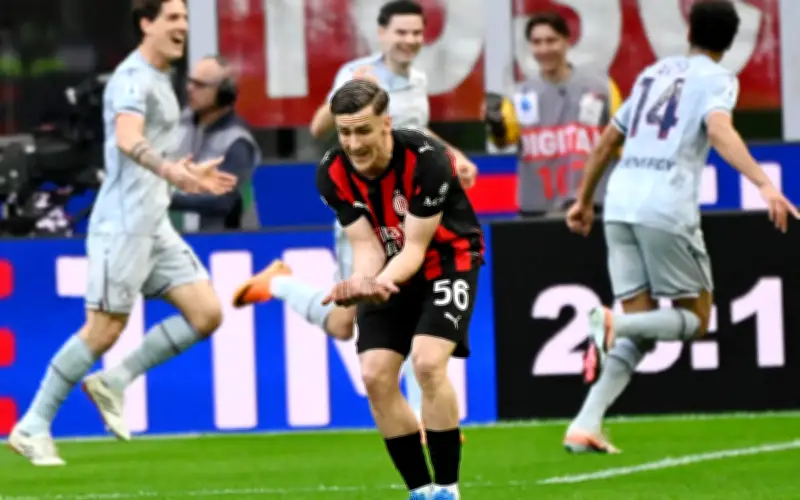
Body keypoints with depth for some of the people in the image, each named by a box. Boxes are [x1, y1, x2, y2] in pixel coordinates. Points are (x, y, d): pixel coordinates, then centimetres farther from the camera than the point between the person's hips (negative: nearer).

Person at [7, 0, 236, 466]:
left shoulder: (160, 79, 16)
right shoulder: (133, 78, -14)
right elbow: (128, 140, -33)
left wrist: (189, 175, 32)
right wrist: (173, 172, -49)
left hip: (155, 224, 9)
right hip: (123, 224, -9)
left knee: (207, 314, 0)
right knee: (104, 330, -7)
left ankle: (114, 382, 8)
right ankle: (32, 427, 2)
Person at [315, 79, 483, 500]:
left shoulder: (426, 160, -29)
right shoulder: (333, 174, -17)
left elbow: (415, 247, -26)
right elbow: (366, 245, -14)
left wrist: (384, 282, -45)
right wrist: (363, 281, -37)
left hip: (447, 261, -5)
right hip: (391, 272, 5)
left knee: (428, 363, -24)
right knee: (375, 375, -9)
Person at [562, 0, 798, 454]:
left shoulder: (655, 73, 23)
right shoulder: (716, 78, 4)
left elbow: (607, 142, 29)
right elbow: (719, 131, -17)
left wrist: (585, 201, 41)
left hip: (620, 203, 6)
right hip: (667, 208, -6)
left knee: (639, 332, 8)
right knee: (695, 320, 6)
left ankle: (585, 427, -8)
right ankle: (613, 322, -22)